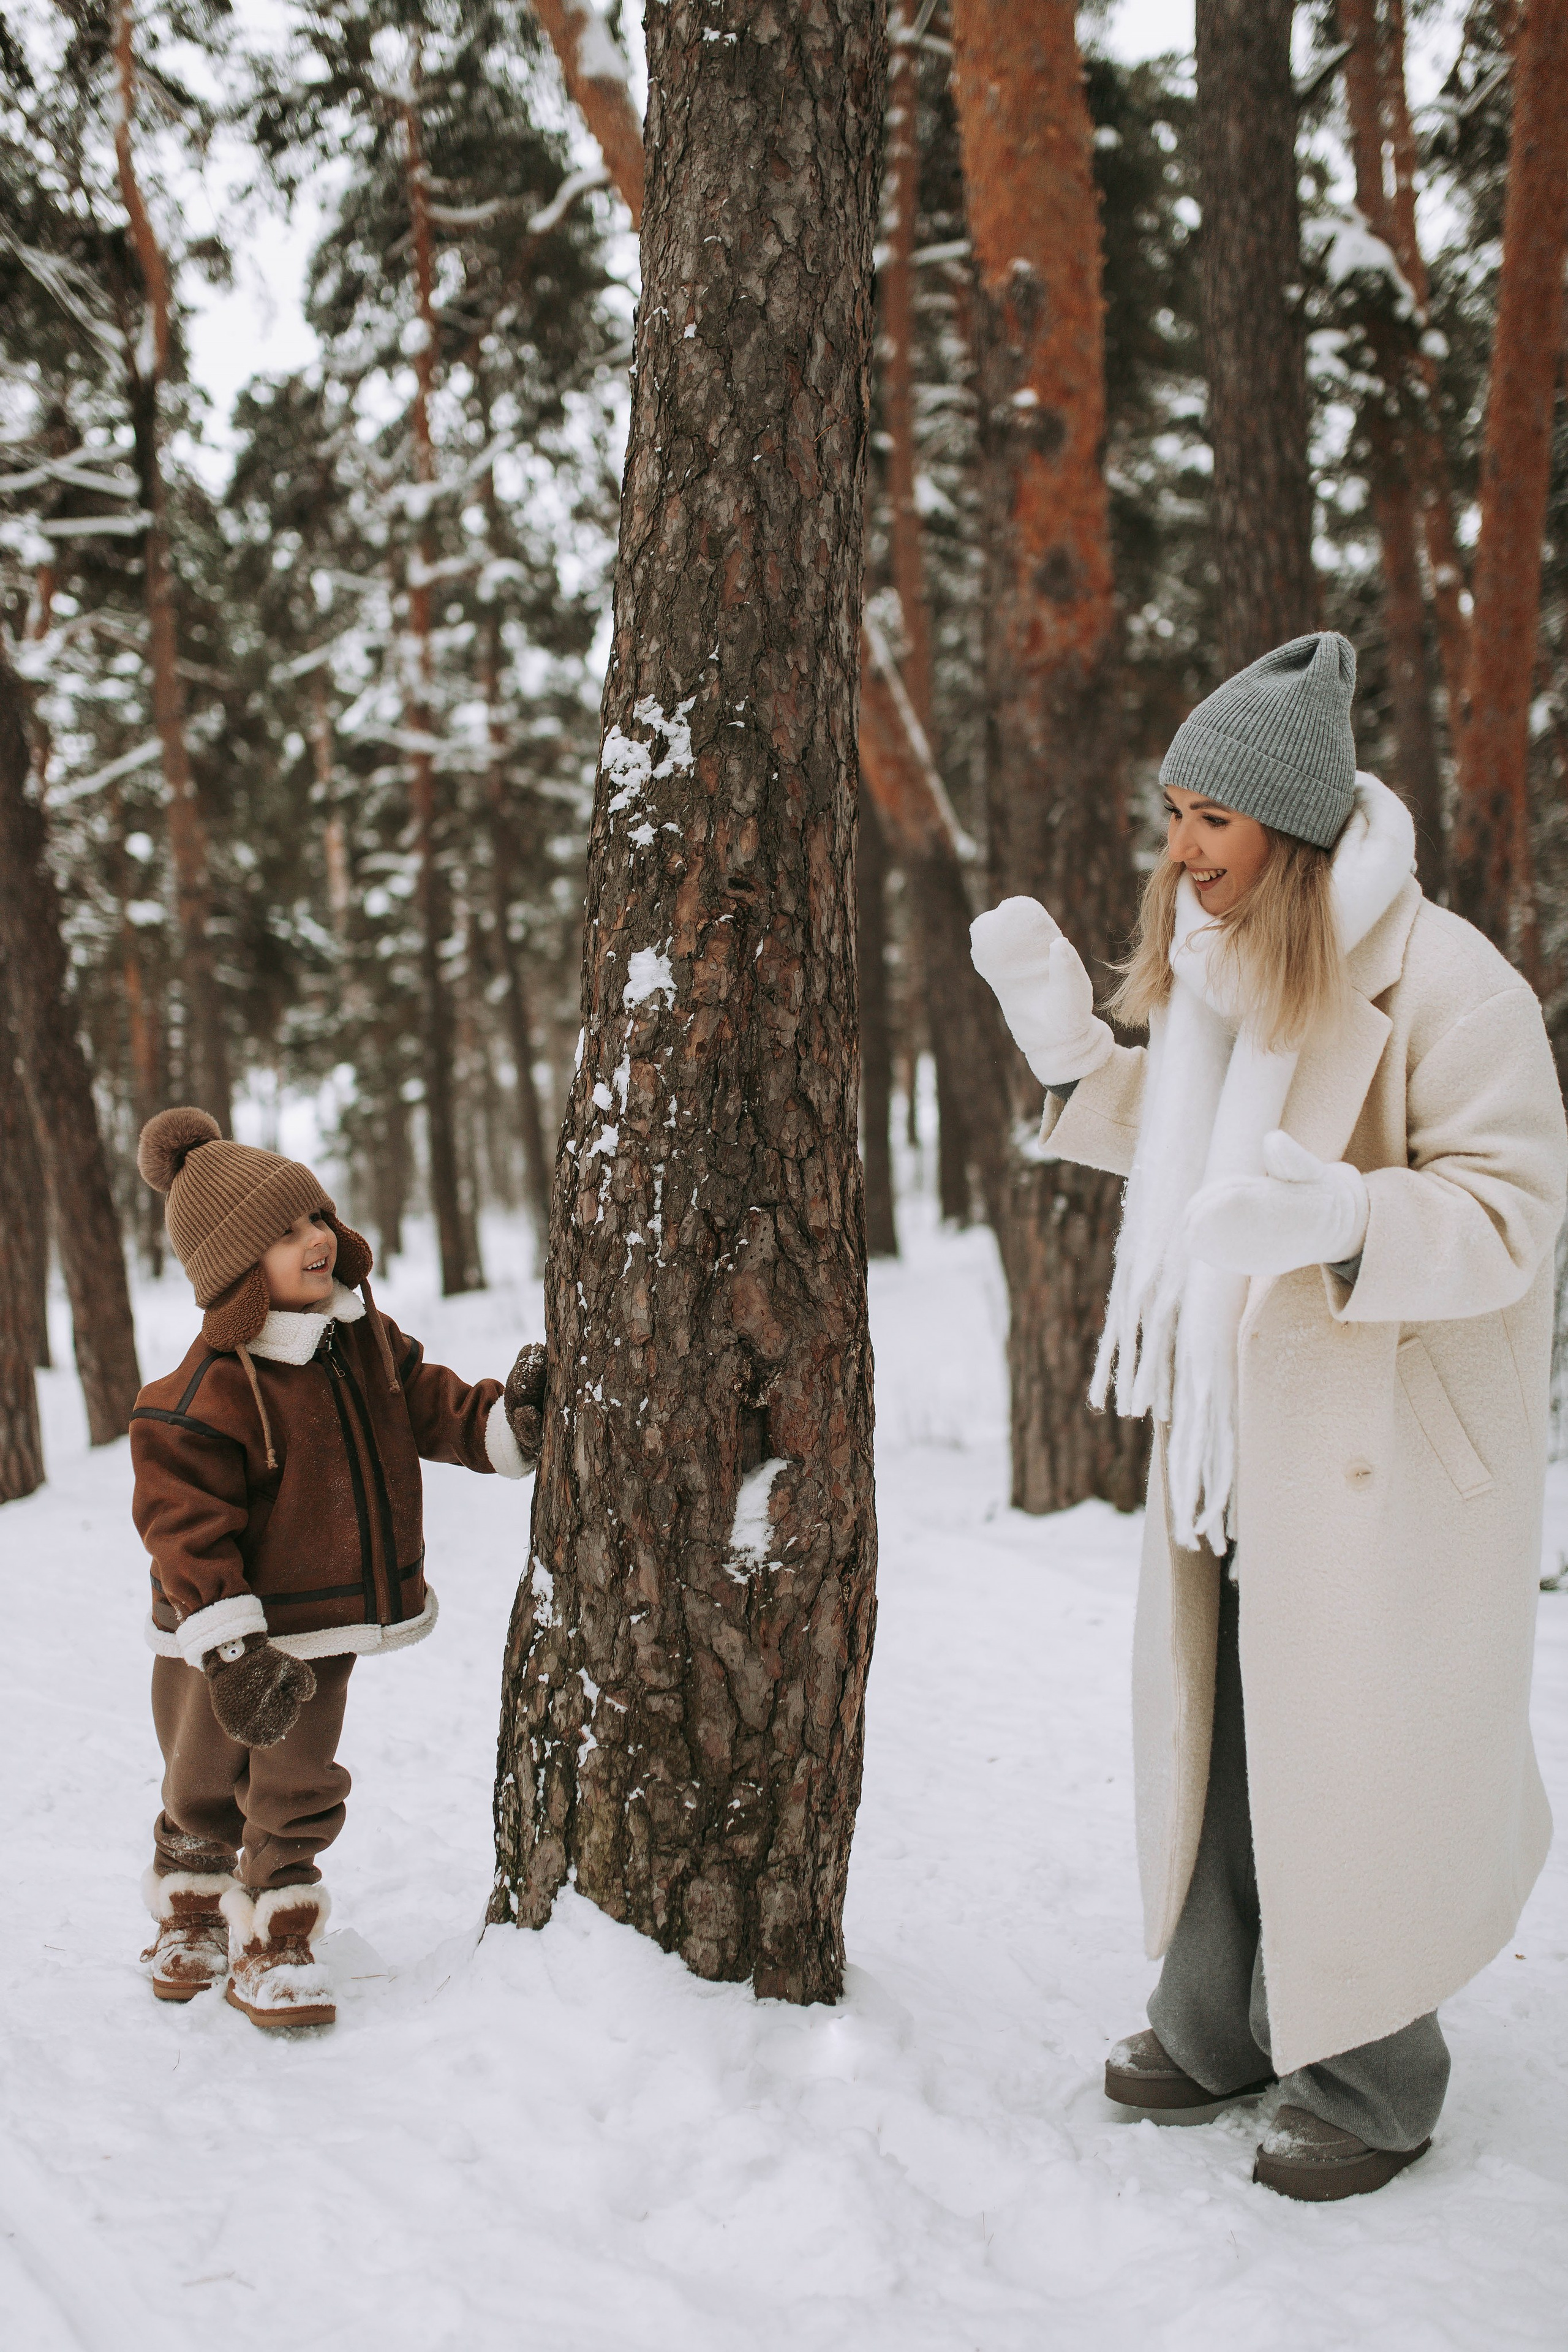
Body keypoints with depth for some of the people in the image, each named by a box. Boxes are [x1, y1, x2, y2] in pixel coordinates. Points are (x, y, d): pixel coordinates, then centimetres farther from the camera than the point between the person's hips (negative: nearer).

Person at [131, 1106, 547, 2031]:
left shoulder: (367, 1339, -2)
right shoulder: (202, 1395, -24)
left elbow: (432, 1409, 9)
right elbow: (187, 1527, -23)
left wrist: (505, 1420, -11)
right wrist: (231, 1650, -26)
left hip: (323, 1625, 5)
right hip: (221, 1636, -4)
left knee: (298, 1795, 10)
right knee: (204, 1792, 14)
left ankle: (275, 1948, 24)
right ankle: (191, 1921, 38)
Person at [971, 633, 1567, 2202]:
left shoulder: (1440, 983, -17)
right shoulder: (1218, 967, 9)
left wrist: (1339, 1220, -36)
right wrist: (1063, 1032, 10)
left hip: (1381, 1448, -8)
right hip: (1230, 1430, 8)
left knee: (1349, 1748, 1)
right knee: (1214, 1726, 15)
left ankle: (1368, 2077, 19)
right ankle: (1216, 2025, 32)